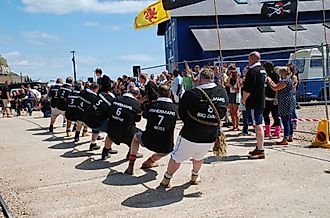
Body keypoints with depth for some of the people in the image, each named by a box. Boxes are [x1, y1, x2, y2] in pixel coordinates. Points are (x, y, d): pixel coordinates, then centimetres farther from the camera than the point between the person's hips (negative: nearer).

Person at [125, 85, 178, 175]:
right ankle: (149, 162, 35)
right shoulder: (175, 108, -5)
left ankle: (131, 166, 28)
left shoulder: (151, 105, -4)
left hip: (148, 142, 0)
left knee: (136, 136, 34)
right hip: (165, 148, 0)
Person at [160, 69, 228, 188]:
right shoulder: (222, 92, -6)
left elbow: (181, 113, -4)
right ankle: (195, 177, 49)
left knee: (176, 158, 18)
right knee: (199, 157, 31)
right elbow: (222, 114, 7)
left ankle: (166, 180, 32)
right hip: (211, 138, 4)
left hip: (190, 136, -4)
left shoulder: (191, 94, -18)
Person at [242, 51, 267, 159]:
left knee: (258, 125, -8)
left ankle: (260, 150, -5)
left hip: (253, 102, -10)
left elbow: (247, 89, -21)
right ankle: (259, 148, 24)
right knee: (258, 125, 15)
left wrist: (244, 100, -6)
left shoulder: (252, 71, -16)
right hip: (260, 101, 10)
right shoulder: (262, 70, 15)